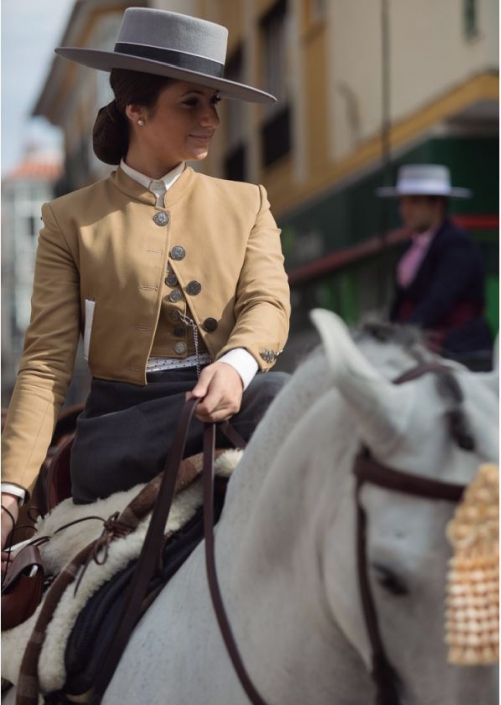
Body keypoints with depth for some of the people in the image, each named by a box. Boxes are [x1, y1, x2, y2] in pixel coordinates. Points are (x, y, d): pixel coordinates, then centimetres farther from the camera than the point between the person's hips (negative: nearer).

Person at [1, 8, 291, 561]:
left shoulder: (246, 205, 15)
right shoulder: (70, 221, 8)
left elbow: (268, 302, -2)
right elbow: (46, 363, 1)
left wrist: (236, 365, -28)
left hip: (231, 391, 2)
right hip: (123, 421, -2)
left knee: (273, 394, -32)